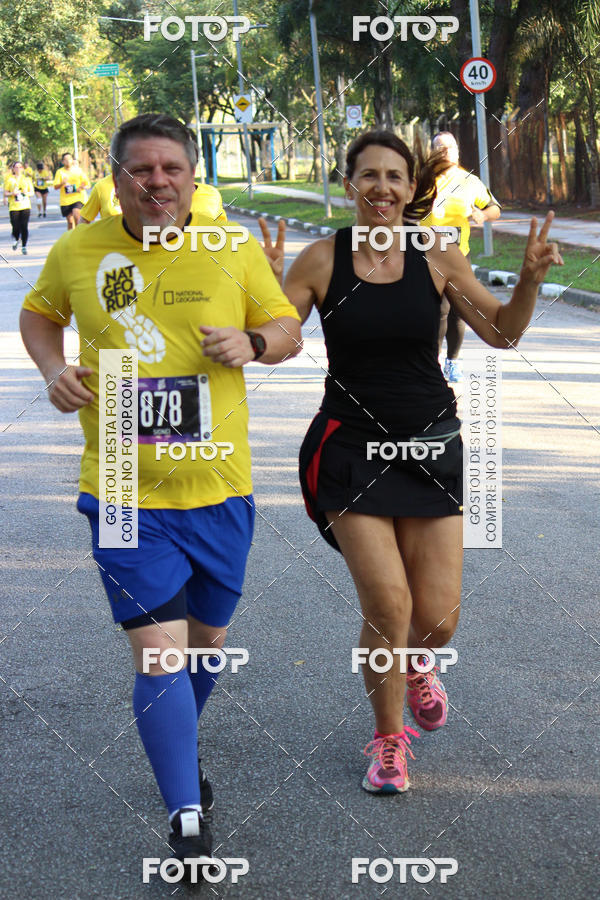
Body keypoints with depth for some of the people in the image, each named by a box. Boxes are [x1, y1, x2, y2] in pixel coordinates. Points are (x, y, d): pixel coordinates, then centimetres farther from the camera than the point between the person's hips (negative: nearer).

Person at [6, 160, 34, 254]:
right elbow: (6, 193, 7)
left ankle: (24, 246, 4)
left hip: (25, 206, 1)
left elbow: (32, 193, 12)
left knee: (24, 227, -5)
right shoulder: (10, 180, 6)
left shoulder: (27, 179, 9)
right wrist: (12, 193, -13)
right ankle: (15, 239, 27)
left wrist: (27, 193, -10)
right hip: (14, 207, -1)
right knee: (15, 227, -6)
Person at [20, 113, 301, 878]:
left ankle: (178, 750, 48)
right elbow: (38, 313, 16)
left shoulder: (235, 250, -2)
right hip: (126, 494, -2)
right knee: (158, 650, -11)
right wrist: (53, 369, -4)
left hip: (219, 491, 2)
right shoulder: (76, 253, -3)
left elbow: (288, 328, 8)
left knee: (205, 640, 18)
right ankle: (187, 821, -1)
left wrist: (252, 343, -14)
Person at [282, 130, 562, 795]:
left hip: (430, 444, 2)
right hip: (351, 447, -2)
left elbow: (501, 333, 8)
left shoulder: (436, 257, -1)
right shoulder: (321, 261, -5)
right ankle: (388, 739, 14)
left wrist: (530, 280, -9)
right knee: (387, 605, -13)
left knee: (437, 620, 0)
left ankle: (416, 669, 40)